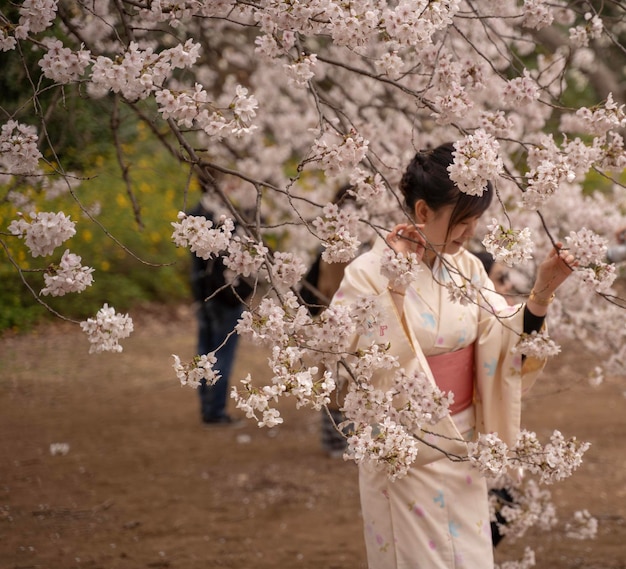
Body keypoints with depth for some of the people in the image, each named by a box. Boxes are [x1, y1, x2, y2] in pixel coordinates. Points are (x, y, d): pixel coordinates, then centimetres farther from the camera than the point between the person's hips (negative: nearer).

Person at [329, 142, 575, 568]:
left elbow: (507, 342, -1)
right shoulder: (369, 273, -16)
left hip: (462, 447, 6)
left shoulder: (467, 268, 1)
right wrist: (395, 285, -32)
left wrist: (542, 293, -14)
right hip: (408, 455, -6)